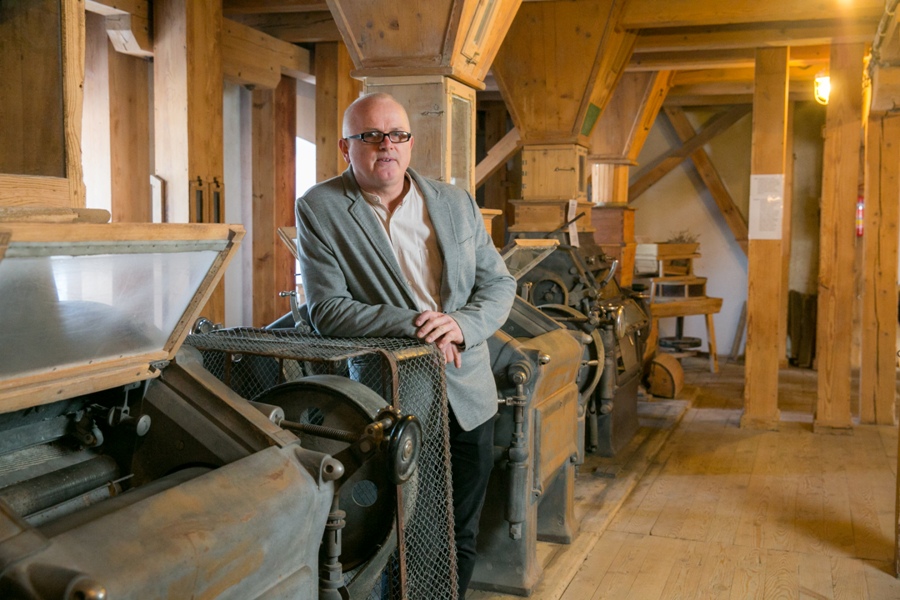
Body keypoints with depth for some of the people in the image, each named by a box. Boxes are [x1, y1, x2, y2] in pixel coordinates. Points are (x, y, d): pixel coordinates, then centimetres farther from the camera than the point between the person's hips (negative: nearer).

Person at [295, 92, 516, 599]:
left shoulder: (457, 203, 6)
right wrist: (411, 326, -23)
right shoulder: (319, 209, -6)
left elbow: (499, 283, 8)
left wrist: (461, 324, -13)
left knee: (461, 538, 16)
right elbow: (327, 310, -13)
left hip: (467, 395, 4)